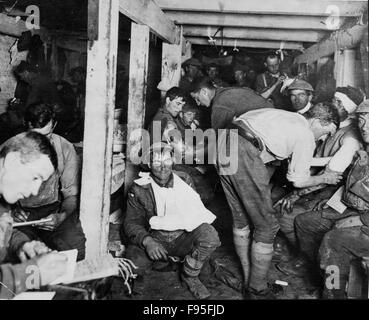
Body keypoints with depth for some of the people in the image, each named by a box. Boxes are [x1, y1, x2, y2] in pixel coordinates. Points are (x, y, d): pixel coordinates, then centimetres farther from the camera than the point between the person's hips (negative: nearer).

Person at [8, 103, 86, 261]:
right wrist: (11, 211, -20)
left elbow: (71, 195, -1)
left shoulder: (65, 149, -3)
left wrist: (61, 217, -22)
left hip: (54, 209, 0)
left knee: (78, 250, -25)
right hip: (21, 211, 1)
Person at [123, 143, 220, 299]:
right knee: (135, 262, -31)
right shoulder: (139, 189, -6)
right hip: (154, 239, -1)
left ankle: (190, 275, -1)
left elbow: (196, 209, 0)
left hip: (182, 239, 2)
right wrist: (147, 241, -27)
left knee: (209, 235, -28)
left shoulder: (184, 182, -1)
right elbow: (131, 222, -6)